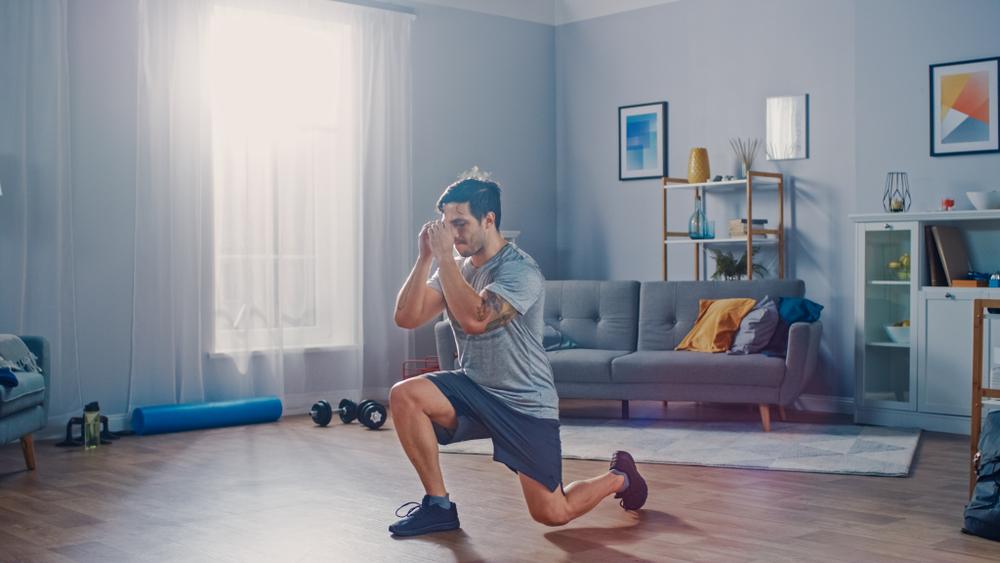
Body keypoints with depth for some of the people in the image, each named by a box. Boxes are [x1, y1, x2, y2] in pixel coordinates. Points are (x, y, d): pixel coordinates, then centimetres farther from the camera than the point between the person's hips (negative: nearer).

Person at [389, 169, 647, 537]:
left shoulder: (520, 271, -21)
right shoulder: (456, 268, 2)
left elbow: (474, 319, -37)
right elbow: (406, 317, -6)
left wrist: (444, 256, -32)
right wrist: (425, 258, -15)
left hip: (525, 403, -6)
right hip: (474, 387, 6)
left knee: (551, 514, -3)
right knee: (403, 395, -19)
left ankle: (619, 477, 29)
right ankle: (438, 505, -5)